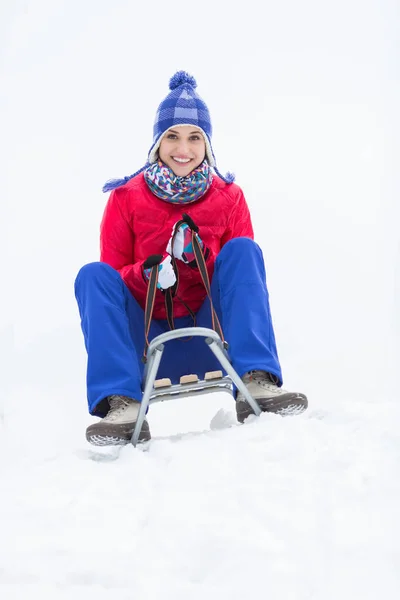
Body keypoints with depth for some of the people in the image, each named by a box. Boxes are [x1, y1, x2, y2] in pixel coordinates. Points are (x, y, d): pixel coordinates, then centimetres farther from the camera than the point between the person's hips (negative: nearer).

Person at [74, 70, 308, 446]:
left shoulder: (229, 197, 3)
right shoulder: (126, 198, 1)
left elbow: (245, 271, 3)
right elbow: (111, 277, 1)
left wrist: (203, 260, -18)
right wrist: (145, 273, -22)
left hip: (208, 341, 0)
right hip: (146, 344, 0)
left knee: (243, 249, -18)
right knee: (93, 275, -22)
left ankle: (256, 385, -33)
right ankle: (122, 405, -37)